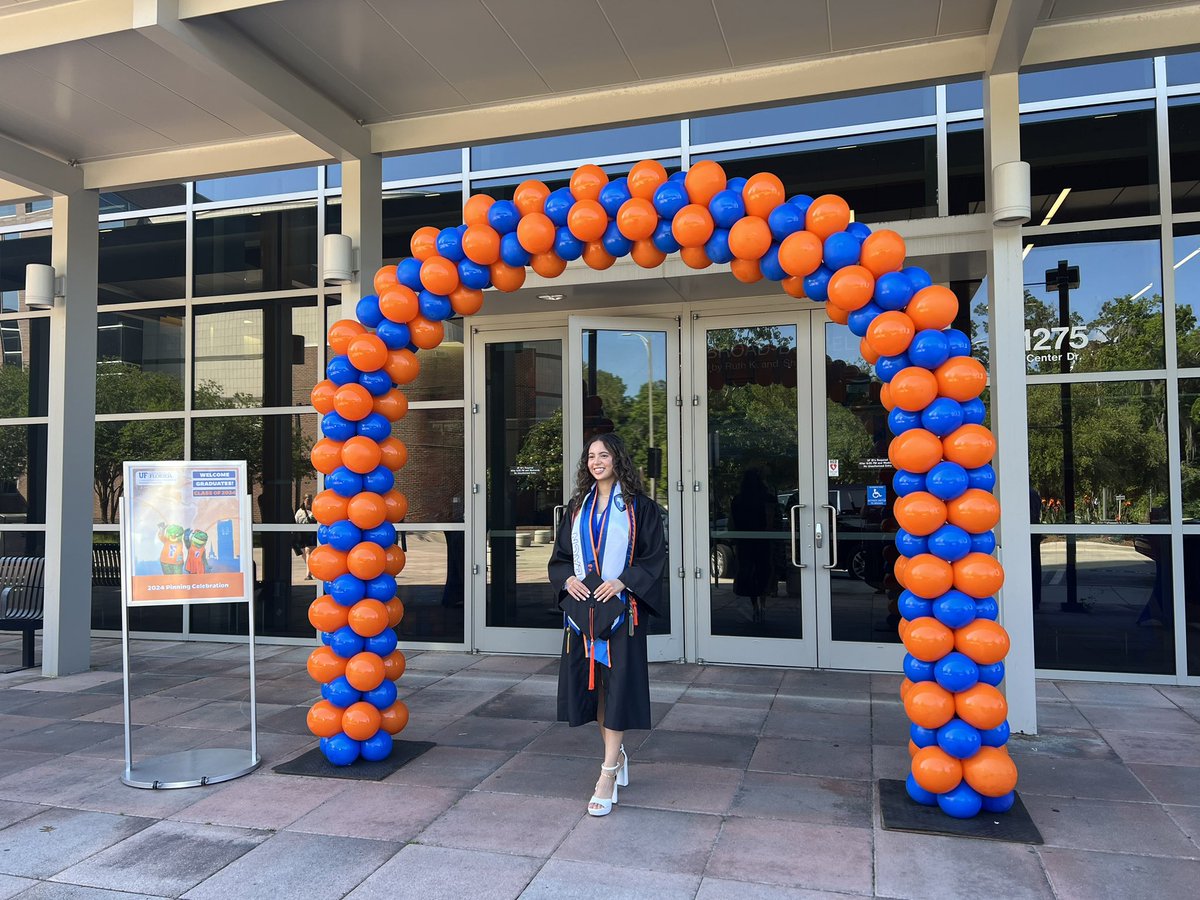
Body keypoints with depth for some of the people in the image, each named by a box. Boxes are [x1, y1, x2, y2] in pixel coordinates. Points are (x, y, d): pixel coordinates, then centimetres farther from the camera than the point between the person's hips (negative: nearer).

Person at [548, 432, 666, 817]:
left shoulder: (639, 507, -1)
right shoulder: (577, 507, 13)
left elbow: (655, 556, -5)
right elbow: (560, 556, 14)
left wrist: (622, 581, -18)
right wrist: (568, 579, -7)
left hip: (620, 606, -5)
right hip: (581, 604, 5)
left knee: (617, 683, -5)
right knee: (591, 680, 9)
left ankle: (608, 773, 0)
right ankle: (616, 753, 29)